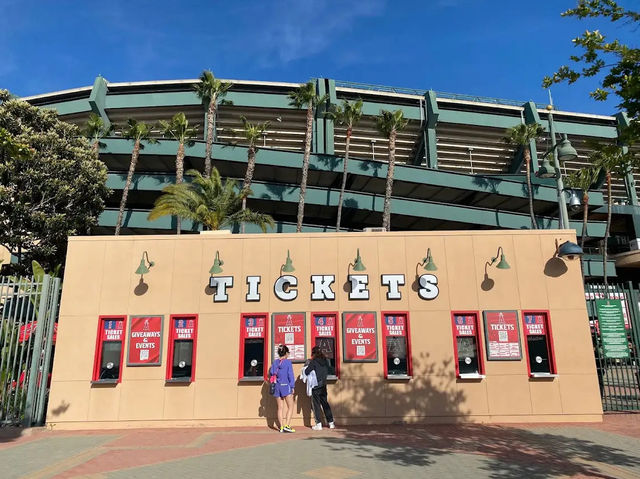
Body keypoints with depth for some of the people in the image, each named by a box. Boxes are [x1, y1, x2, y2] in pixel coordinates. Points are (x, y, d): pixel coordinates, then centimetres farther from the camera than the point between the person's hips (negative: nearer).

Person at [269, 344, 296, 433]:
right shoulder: (288, 362, -7)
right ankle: (287, 425, -8)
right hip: (286, 386, -5)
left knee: (280, 407, 11)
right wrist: (292, 386, -2)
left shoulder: (275, 362, 5)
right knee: (290, 407, 2)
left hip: (277, 387, 5)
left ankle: (281, 427, 11)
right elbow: (291, 375, -8)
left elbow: (271, 373, 8)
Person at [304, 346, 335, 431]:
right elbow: (327, 371, 12)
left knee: (316, 404, 3)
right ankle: (331, 423, 17)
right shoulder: (325, 361, 5)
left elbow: (307, 372, -17)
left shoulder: (314, 362, -12)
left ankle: (318, 424, 3)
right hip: (323, 385, 6)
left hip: (315, 386, -5)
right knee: (325, 403, 15)